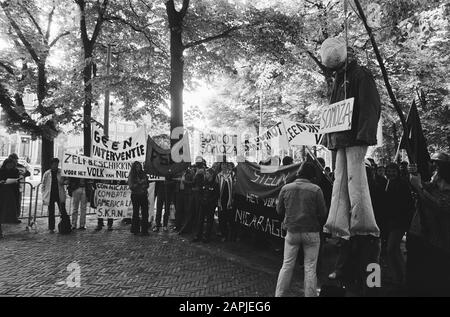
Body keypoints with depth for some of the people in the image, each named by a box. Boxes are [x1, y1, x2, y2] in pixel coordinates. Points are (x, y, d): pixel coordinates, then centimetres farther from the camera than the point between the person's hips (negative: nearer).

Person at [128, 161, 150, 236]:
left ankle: (144, 230, 3)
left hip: (143, 195, 3)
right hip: (135, 196, -3)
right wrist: (139, 183, -15)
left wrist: (145, 186, -6)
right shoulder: (131, 176, 0)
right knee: (136, 213, 2)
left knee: (145, 212, -2)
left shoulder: (143, 174, 9)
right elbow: (131, 186, -7)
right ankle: (135, 230, 12)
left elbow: (147, 184, 15)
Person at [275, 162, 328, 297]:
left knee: (287, 265, 13)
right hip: (311, 232, -2)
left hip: (292, 231, 2)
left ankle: (279, 294, 20)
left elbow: (279, 210, 3)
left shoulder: (285, 188, -4)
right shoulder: (316, 190, -11)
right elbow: (323, 213, -6)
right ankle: (310, 294, 19)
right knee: (310, 268, 10)